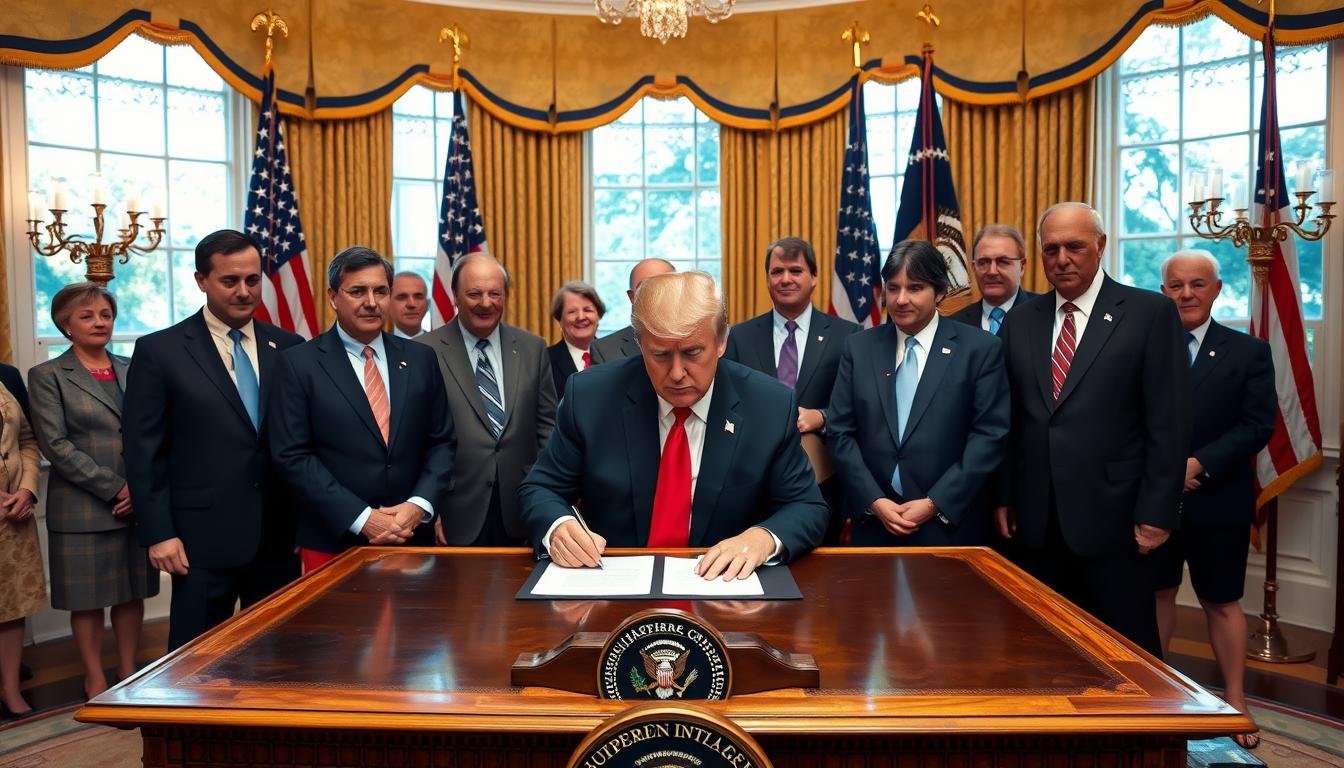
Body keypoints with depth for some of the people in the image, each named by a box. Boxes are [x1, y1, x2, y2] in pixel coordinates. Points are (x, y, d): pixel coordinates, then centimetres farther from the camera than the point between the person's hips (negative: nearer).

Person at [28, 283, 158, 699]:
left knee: (132, 593, 10)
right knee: (87, 598, 6)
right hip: (82, 508, -3)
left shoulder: (132, 369, 11)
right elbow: (55, 444, -8)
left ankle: (128, 673, 24)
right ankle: (95, 680, 20)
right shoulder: (47, 376, 0)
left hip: (139, 505, 3)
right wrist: (115, 488, -14)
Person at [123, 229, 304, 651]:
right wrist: (158, 533, -9)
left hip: (280, 534, 3)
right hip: (203, 537, -3)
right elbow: (142, 450, -4)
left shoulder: (288, 347, 6)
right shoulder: (159, 351, -3)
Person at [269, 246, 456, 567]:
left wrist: (420, 505, -10)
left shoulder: (419, 358, 6)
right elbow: (293, 456, -8)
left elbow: (443, 441, 6)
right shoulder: (298, 364, -3)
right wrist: (362, 519, -15)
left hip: (412, 536, 3)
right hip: (332, 542, -3)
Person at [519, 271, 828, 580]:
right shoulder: (589, 397, -8)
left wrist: (763, 537, -23)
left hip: (722, 585, 0)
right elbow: (540, 489, 1)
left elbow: (807, 508, -1)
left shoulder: (771, 407, -8)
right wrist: (557, 527, -23)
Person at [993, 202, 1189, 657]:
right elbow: (1009, 421, 10)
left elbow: (1168, 423, -6)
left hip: (1110, 518, -4)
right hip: (1037, 520, 4)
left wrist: (1156, 513, -9)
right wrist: (1003, 497, 6)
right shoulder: (1020, 322, 9)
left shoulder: (1151, 313, -4)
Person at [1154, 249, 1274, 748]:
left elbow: (1258, 425, -8)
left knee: (1221, 601, 9)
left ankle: (1235, 701, 22)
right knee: (1157, 593, 14)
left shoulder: (1248, 352, 1)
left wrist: (1199, 464, -18)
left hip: (1218, 501, -1)